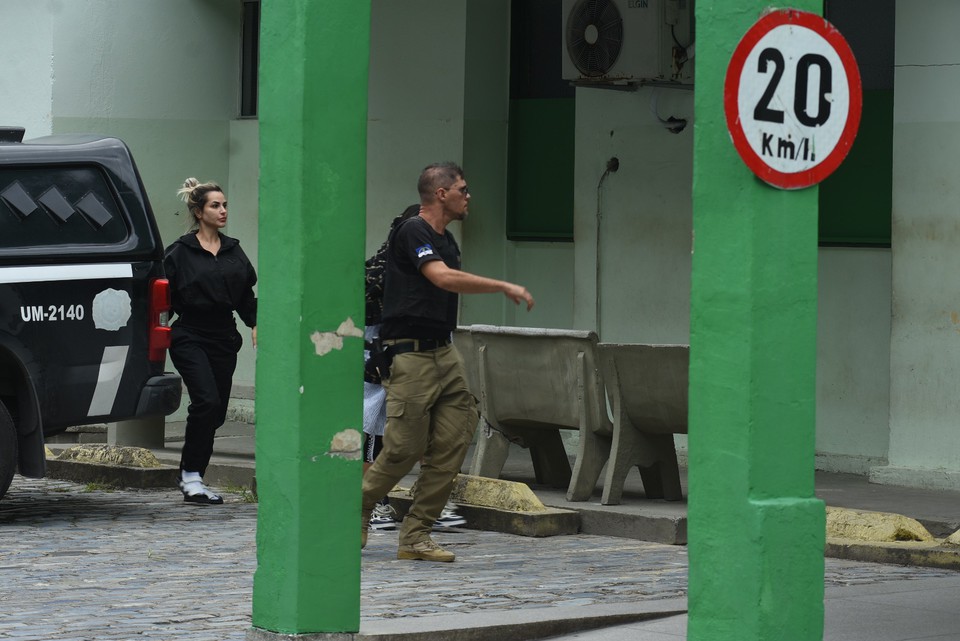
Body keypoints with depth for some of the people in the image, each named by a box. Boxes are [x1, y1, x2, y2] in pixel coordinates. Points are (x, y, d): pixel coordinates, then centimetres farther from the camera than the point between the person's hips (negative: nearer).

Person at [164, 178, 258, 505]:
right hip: (190, 339, -6)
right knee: (207, 402, -21)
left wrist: (254, 324, 4)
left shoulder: (233, 250, 13)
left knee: (216, 412, 4)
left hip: (224, 339, 6)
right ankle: (191, 475, -11)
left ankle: (193, 480, 15)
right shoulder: (181, 252, -4)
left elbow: (246, 294, 18)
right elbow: (165, 294, -4)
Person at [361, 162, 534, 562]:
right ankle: (359, 510, 18)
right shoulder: (412, 232, -13)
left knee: (452, 445, 0)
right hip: (409, 355, -9)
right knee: (404, 448, -6)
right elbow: (444, 278, -27)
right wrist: (504, 287, -24)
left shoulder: (446, 240, 16)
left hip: (443, 353, 9)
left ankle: (415, 536, 3)